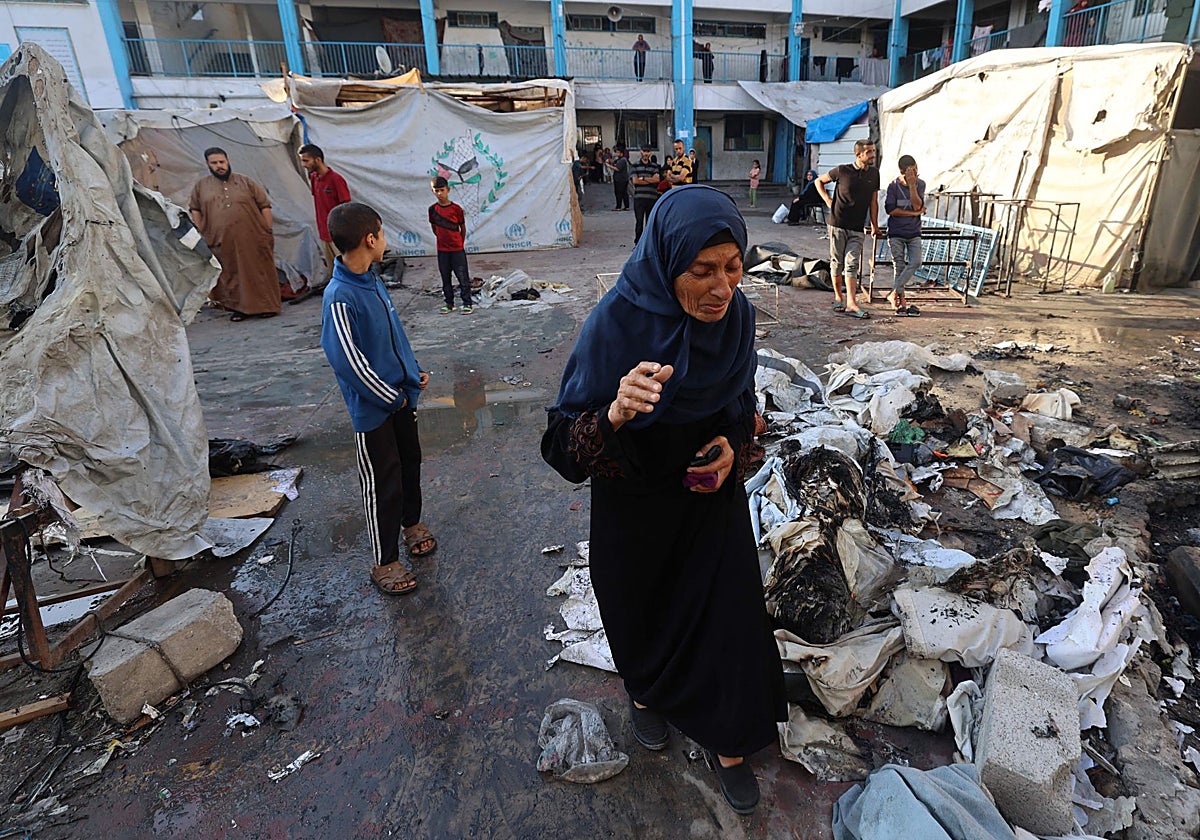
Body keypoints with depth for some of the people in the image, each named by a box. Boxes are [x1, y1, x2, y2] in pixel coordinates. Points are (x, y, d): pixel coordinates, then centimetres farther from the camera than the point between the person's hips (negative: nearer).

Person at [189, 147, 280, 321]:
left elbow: (264, 205, 5)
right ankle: (239, 307, 14)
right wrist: (201, 234, 7)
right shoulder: (201, 186, 10)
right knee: (232, 275, 5)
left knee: (259, 272, 3)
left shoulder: (245, 182, 5)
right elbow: (195, 209, 16)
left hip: (252, 240, -1)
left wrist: (268, 231, 0)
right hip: (223, 242, 2)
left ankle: (266, 306, 13)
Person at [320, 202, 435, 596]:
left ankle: (412, 522, 48)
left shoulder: (372, 280, 3)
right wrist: (390, 397, -16)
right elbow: (346, 359, -25)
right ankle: (384, 563, 21)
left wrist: (414, 372, 9)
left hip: (401, 395, 8)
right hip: (373, 408, -8)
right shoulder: (339, 297, -24)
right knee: (383, 485, 4)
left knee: (410, 463, 23)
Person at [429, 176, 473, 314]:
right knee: (445, 279, 11)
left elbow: (463, 228, 2)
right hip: (442, 250, 3)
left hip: (457, 249, -3)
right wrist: (443, 239, 14)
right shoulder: (433, 209, -1)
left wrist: (460, 243, 8)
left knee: (463, 277, 1)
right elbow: (434, 228, 13)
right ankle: (449, 304, 21)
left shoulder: (456, 208, -8)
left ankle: (467, 303, 9)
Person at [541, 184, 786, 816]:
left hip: (712, 493, 3)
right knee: (643, 611, 20)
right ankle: (646, 692, 55)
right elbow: (565, 441, -25)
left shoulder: (736, 314, -13)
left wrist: (734, 446, -14)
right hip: (635, 508, -3)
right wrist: (614, 414, -44)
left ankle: (728, 743, 39)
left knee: (727, 613, 11)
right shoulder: (616, 323, -27)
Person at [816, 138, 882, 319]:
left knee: (852, 264, -5)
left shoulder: (874, 174, 7)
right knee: (837, 262, 5)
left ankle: (851, 304, -11)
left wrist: (874, 225, 10)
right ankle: (838, 297, 21)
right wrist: (828, 200, 0)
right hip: (838, 224, -2)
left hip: (857, 229, 2)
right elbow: (819, 181, 11)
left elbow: (873, 201, 13)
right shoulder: (842, 171, -4)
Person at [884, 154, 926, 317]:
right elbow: (890, 209, -13)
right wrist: (913, 213, -9)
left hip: (914, 233, 3)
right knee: (898, 265, -1)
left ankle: (894, 293, -4)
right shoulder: (893, 186, -5)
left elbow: (917, 205, -10)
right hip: (896, 233, -3)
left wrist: (912, 186, -17)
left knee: (915, 262, -12)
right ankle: (901, 300, 5)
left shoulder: (920, 184, 3)